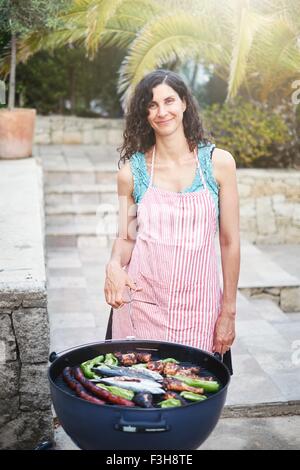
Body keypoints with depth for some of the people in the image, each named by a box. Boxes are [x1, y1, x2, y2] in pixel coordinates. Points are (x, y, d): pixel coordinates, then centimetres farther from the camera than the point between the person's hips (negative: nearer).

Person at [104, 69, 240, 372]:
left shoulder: (218, 163, -3)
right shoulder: (131, 171, -1)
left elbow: (230, 241, -1)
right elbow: (125, 237, 6)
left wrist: (228, 312, 0)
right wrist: (114, 265, -17)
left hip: (198, 305, 0)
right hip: (142, 301, 1)